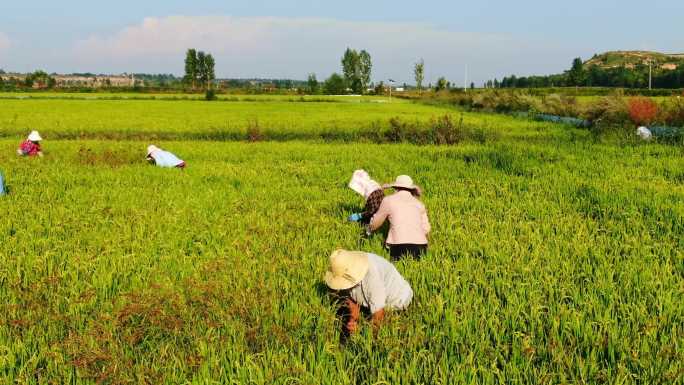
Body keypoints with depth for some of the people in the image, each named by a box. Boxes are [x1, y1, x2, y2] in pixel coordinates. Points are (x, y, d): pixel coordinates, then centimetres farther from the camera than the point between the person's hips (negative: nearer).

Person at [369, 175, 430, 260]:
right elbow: (426, 229, 12)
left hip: (400, 247, -3)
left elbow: (375, 224, 22)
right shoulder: (419, 203, 19)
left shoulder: (388, 200, 11)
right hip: (421, 247, 3)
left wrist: (370, 229, 44)